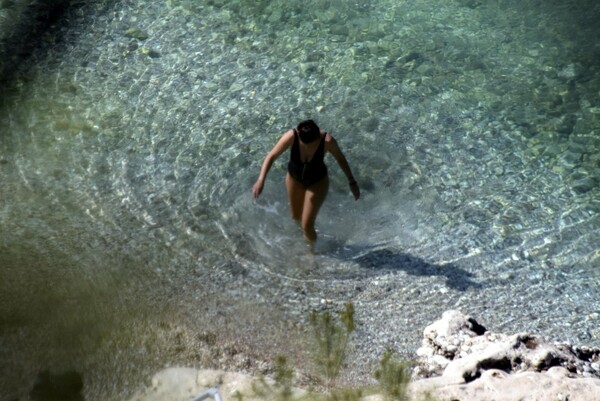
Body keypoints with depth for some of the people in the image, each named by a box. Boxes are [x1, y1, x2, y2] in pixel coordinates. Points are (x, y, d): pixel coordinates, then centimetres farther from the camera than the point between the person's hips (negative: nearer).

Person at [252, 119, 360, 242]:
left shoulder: (327, 140, -35)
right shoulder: (291, 136, -34)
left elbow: (341, 158, -16)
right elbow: (271, 156, -25)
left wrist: (352, 182, -5)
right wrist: (261, 180, -38)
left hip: (317, 182, -2)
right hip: (294, 178, 2)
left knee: (307, 226, 0)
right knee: (296, 216, 25)